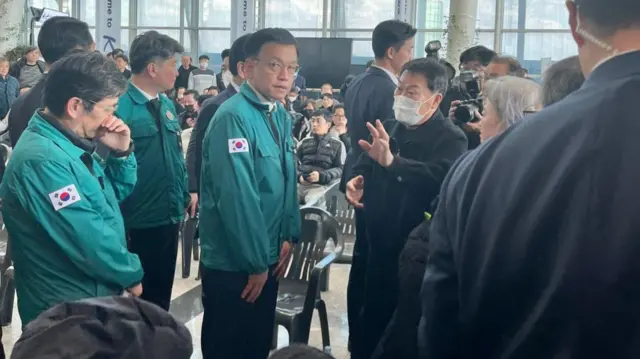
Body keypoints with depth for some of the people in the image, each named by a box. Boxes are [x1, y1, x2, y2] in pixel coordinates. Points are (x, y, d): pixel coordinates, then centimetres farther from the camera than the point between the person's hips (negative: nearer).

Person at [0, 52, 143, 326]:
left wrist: (122, 152, -3)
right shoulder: (43, 160, -28)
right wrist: (132, 274, -11)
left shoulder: (70, 144, 3)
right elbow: (90, 242, -28)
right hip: (66, 311, -9)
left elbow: (116, 193, 16)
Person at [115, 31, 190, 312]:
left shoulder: (167, 104, 8)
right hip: (135, 224, -7)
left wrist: (183, 200, 12)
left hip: (169, 218, 7)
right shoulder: (120, 106, -17)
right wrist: (118, 222, -15)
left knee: (161, 295, 20)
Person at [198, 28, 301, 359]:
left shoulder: (281, 115, 5)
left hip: (267, 258, 8)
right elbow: (237, 197, -24)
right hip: (233, 262, -8)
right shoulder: (233, 117, -22)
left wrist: (288, 236, 7)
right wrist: (255, 262, -19)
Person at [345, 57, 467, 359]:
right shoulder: (390, 128, 9)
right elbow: (364, 166, 22)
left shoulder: (450, 139, -13)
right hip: (376, 245, 6)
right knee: (367, 322, 19)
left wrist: (392, 161, -46)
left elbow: (440, 177, -33)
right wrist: (356, 180, -1)